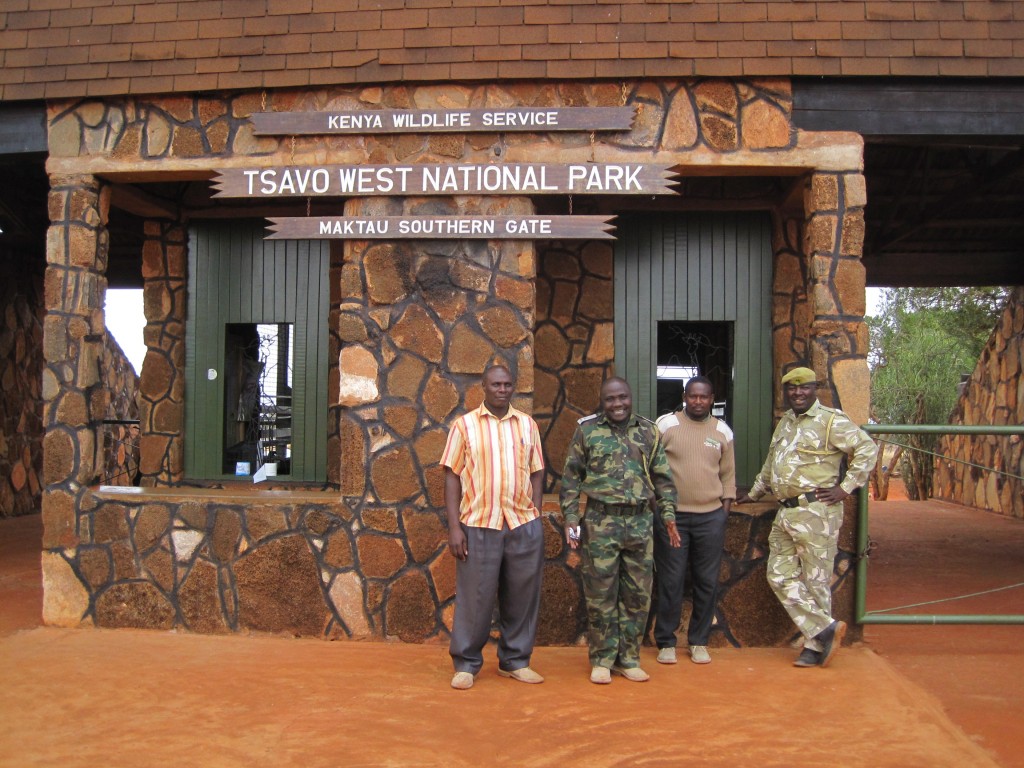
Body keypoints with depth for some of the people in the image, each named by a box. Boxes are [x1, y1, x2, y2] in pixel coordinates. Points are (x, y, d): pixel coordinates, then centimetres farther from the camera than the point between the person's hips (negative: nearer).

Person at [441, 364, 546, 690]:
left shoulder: (527, 424, 11)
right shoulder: (465, 425, 3)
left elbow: (537, 474, 13)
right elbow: (452, 477, 0)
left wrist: (535, 517, 4)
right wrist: (454, 527, -7)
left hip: (524, 524, 3)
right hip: (479, 525, -3)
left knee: (522, 595, 8)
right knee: (475, 597, 3)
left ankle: (516, 660, 23)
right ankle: (466, 664, 17)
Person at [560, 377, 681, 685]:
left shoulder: (649, 432, 9)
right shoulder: (587, 430, 2)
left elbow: (662, 477, 13)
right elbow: (571, 477, 3)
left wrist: (668, 514, 4)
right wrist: (570, 516, -5)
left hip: (640, 523, 3)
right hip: (601, 522, -2)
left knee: (638, 594, 7)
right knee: (600, 593, 2)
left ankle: (628, 658, 20)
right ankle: (602, 660, 15)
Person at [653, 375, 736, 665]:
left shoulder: (722, 431, 7)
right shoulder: (665, 424, -2)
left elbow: (728, 475, 13)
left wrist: (725, 510, 7)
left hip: (711, 516, 3)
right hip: (672, 515, -3)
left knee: (707, 582, 8)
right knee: (670, 581, 3)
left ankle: (699, 641, 22)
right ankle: (666, 642, 15)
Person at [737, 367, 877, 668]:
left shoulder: (831, 420, -6)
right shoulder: (784, 423, 18)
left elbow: (867, 448, -10)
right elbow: (771, 465, 29)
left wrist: (845, 488, -12)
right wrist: (754, 493, 33)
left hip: (816, 511, -8)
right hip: (785, 512, 8)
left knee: (815, 581, -1)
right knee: (780, 576, 4)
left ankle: (815, 646, 11)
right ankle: (826, 629, 8)